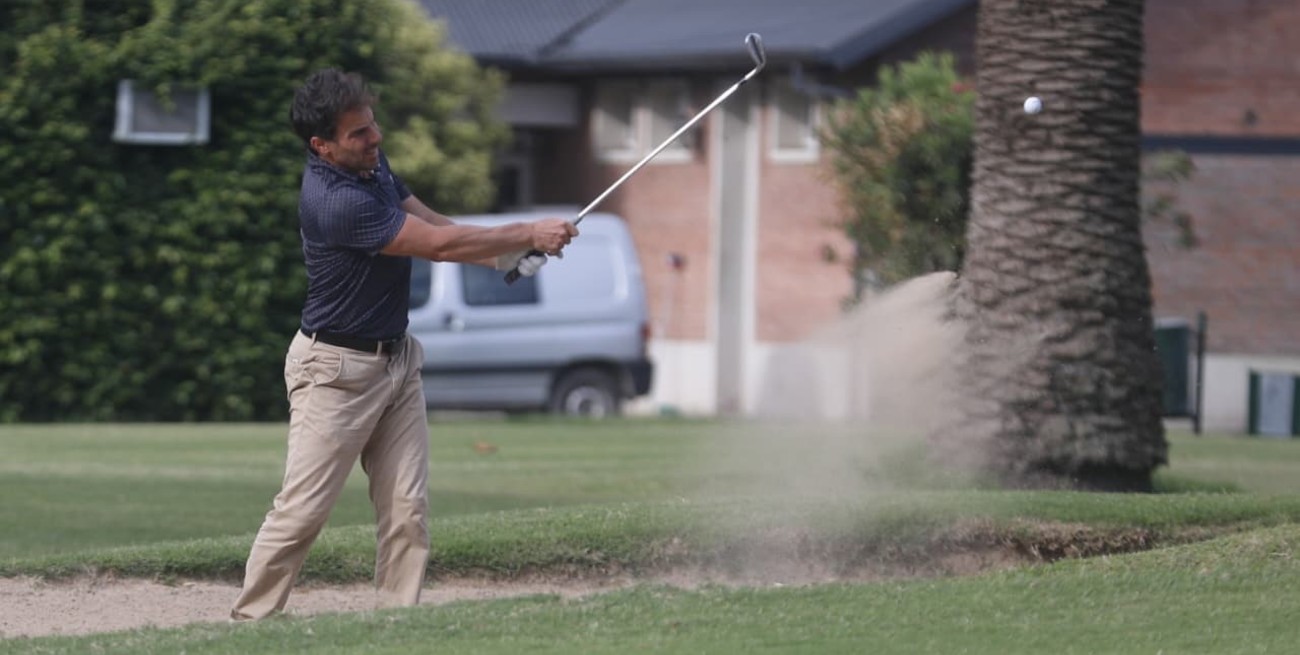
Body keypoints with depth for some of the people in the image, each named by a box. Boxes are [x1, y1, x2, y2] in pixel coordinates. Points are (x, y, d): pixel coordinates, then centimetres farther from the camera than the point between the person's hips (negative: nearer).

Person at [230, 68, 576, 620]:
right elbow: (438, 245, -22)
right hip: (338, 369, -9)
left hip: (397, 360, 9)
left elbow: (430, 222, 12)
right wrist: (528, 234, -13)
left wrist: (508, 253, -4)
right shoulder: (336, 202, -27)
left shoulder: (371, 163, 4)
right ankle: (249, 624, 3)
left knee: (406, 512, 1)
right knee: (300, 512, -6)